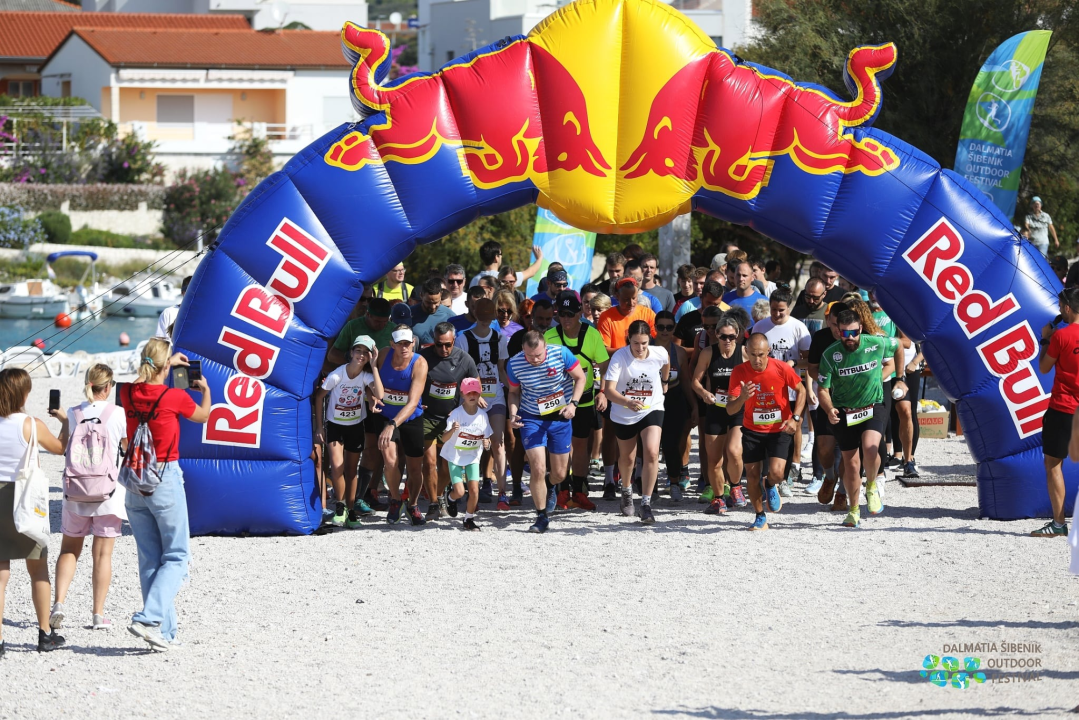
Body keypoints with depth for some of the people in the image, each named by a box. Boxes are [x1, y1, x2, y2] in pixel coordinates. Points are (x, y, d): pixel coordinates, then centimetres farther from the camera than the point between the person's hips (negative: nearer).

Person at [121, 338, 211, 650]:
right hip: (165, 480, -5)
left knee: (150, 559, 11)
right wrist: (205, 389, 29)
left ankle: (165, 632, 11)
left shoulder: (129, 393, -2)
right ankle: (149, 619, -15)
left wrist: (165, 364, 35)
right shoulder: (175, 397, -13)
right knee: (176, 557, 4)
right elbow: (203, 415, 10)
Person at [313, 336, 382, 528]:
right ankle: (340, 507, -2)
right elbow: (319, 397, -8)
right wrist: (319, 426, -7)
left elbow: (379, 395, -32)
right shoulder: (336, 375, -20)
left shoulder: (367, 375, -14)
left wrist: (373, 365, -30)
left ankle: (351, 511, 19)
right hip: (335, 425, -2)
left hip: (356, 426, 2)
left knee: (351, 470, 9)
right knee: (337, 466, -19)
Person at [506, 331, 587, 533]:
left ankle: (552, 489, 45)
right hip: (531, 418, 0)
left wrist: (573, 403, -18)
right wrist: (513, 413, -13)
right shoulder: (514, 364, -13)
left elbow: (580, 378, -5)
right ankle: (541, 517, 2)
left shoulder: (561, 354, -18)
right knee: (538, 469, -14)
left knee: (559, 474, 7)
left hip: (560, 417, 0)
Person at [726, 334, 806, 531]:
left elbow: (801, 390, 0)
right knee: (752, 474, 4)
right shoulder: (739, 372, -15)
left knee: (776, 472, -17)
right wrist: (742, 398, -38)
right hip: (752, 430, 2)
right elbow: (730, 410, -16)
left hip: (779, 429, -2)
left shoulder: (782, 369, -18)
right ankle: (760, 518, 24)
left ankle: (770, 486, 22)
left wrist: (795, 418, -12)